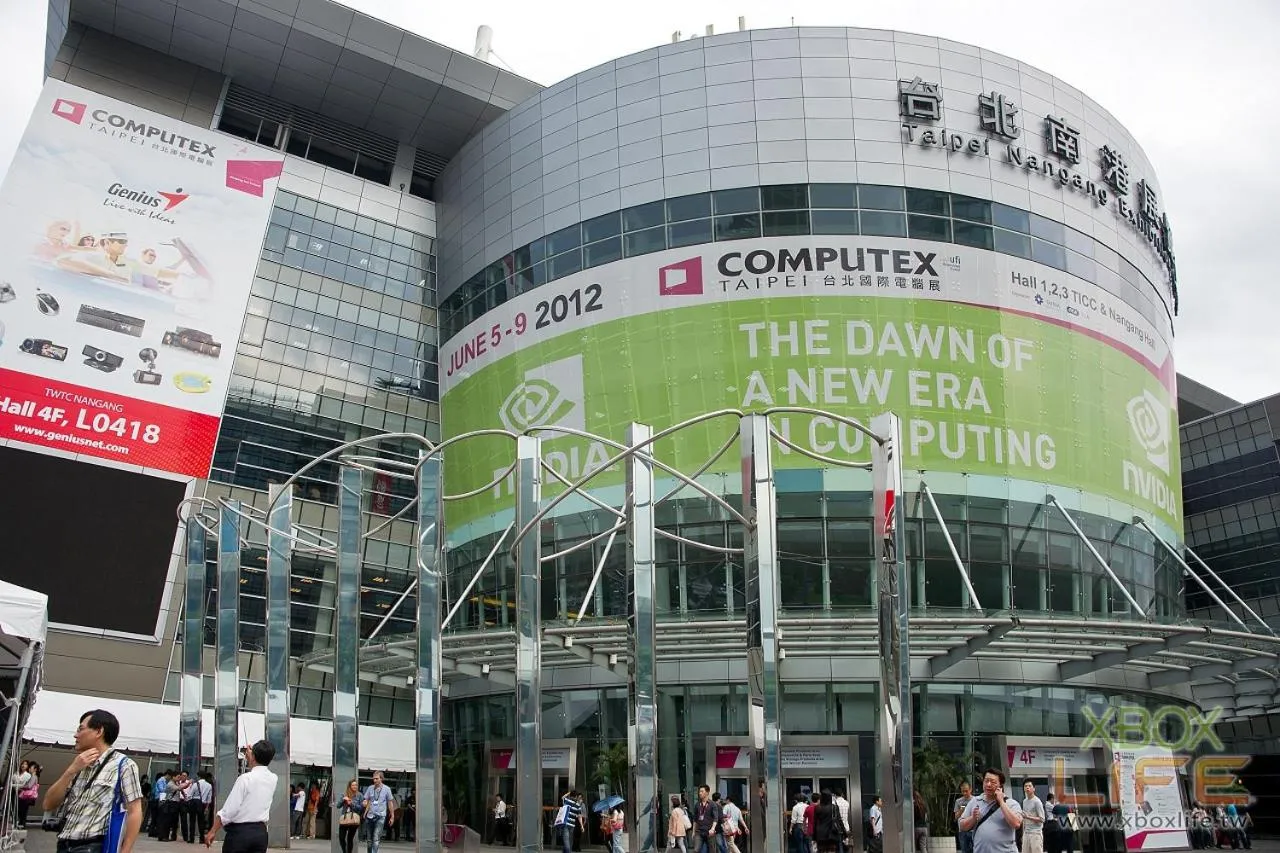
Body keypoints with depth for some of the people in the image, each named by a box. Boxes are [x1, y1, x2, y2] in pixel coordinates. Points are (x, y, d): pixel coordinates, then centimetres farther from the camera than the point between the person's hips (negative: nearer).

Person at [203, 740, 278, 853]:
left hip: (239, 831, -6)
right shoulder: (273, 779, 6)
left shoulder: (246, 778, -11)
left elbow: (229, 810, -12)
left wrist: (212, 831, -4)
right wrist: (250, 756, 35)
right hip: (261, 832, 6)